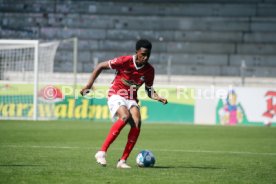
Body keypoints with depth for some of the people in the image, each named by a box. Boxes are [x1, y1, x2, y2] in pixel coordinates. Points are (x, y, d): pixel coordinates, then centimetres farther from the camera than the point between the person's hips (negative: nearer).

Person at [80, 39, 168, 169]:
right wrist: (89, 85, -8)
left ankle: (123, 161, -14)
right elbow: (100, 66, -6)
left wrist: (158, 98, -10)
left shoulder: (149, 70, -2)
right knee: (125, 117, -33)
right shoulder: (125, 61, -15)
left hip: (131, 99, 4)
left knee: (137, 123, -22)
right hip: (116, 95, -4)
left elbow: (149, 90, 12)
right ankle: (102, 152, -30)